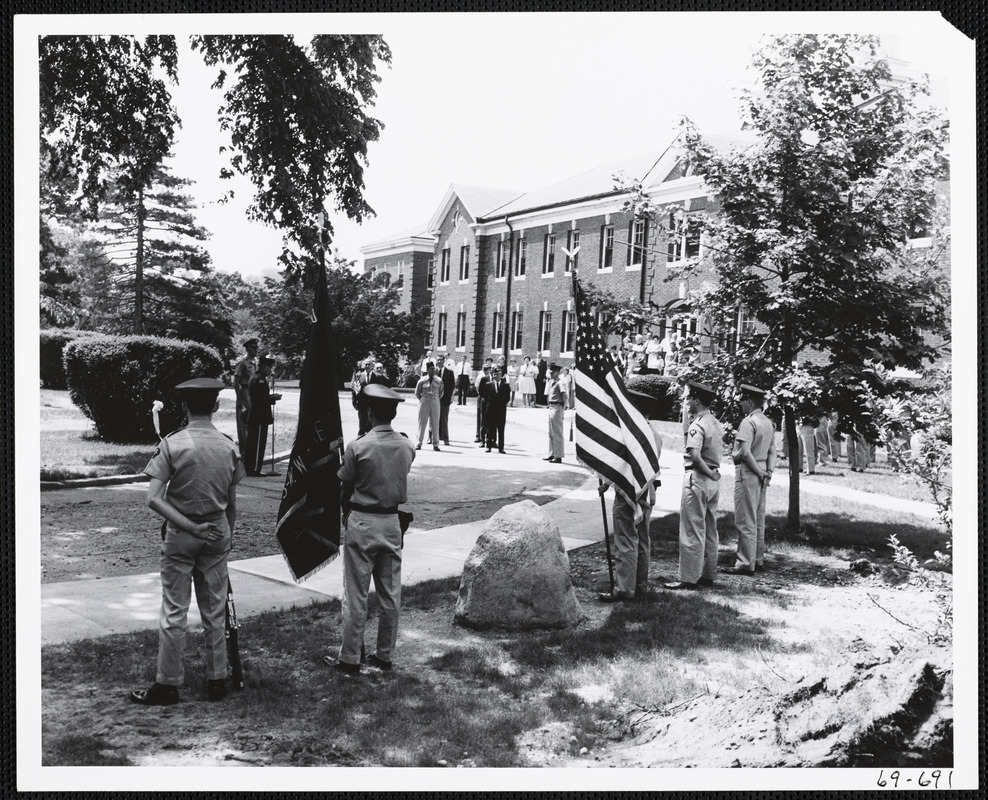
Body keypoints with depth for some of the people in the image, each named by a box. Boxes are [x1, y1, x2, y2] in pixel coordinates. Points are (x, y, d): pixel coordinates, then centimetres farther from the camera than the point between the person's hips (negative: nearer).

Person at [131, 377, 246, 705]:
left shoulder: (172, 444, -11)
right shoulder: (229, 447, -2)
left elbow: (153, 500, -17)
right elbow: (232, 504, 4)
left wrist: (191, 527, -15)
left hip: (179, 534, -3)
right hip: (218, 533, 3)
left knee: (174, 613, 5)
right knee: (215, 612, 12)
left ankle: (168, 685, 12)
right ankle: (217, 681, 20)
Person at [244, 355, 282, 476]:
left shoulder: (254, 378, 15)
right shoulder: (260, 380, -17)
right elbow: (261, 400, -22)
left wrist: (271, 396, 11)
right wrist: (274, 398, -12)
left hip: (253, 415, 10)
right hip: (259, 417, -10)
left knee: (251, 442, 14)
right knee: (258, 442, -5)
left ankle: (248, 468, 20)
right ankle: (254, 469, -3)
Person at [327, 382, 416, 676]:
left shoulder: (358, 446, -14)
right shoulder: (407, 447, -3)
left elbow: (345, 488, -4)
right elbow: (401, 482, 6)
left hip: (361, 522, -4)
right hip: (392, 522, 4)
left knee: (356, 596, 4)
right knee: (390, 594, 12)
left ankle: (350, 660, 12)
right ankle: (385, 656, 21)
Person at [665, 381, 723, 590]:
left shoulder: (697, 426, -17)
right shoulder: (717, 424, 12)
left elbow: (695, 455, -28)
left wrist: (708, 472, -17)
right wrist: (713, 472, 6)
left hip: (698, 478, -9)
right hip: (714, 479, 9)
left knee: (692, 530, -4)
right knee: (710, 530, 14)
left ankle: (689, 578, -1)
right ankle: (708, 574, 21)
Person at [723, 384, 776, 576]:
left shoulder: (748, 422, -16)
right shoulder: (768, 422, 13)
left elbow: (745, 452, -24)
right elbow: (772, 452, 12)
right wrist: (768, 472, 5)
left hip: (748, 472, -9)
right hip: (761, 472, 9)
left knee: (745, 521, -4)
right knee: (758, 520, 16)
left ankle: (746, 564, -2)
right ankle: (758, 559, 22)